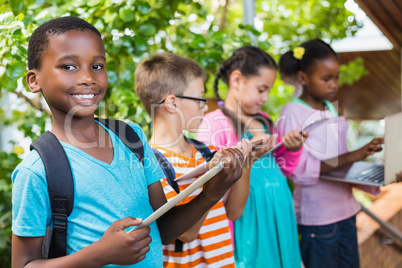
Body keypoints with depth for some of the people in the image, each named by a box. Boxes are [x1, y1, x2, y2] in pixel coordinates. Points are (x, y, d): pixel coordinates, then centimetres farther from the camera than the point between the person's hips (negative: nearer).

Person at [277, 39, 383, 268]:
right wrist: (351, 157, -26)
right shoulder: (293, 113, -12)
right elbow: (299, 171, -21)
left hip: (346, 208, 7)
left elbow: (340, 159, 13)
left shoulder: (333, 110, 9)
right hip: (317, 215, -7)